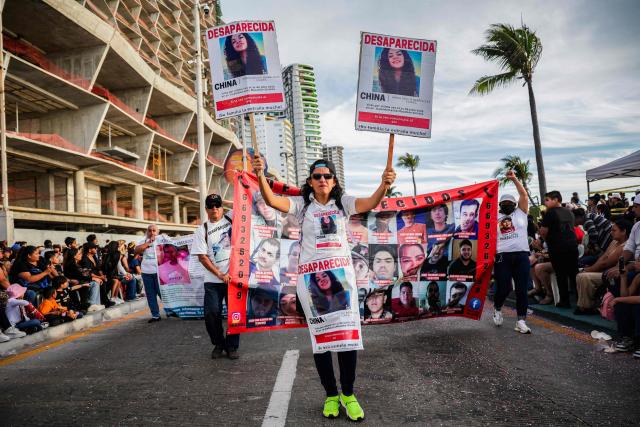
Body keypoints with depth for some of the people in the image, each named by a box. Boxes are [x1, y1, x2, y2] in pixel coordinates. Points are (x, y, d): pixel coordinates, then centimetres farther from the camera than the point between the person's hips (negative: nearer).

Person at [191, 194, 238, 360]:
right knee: (211, 313, -2)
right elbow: (202, 257, -2)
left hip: (234, 276, 0)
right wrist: (220, 275, -9)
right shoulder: (202, 230, 2)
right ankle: (218, 344, 21)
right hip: (213, 280, 0)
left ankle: (232, 346, 19)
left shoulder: (231, 219, 5)